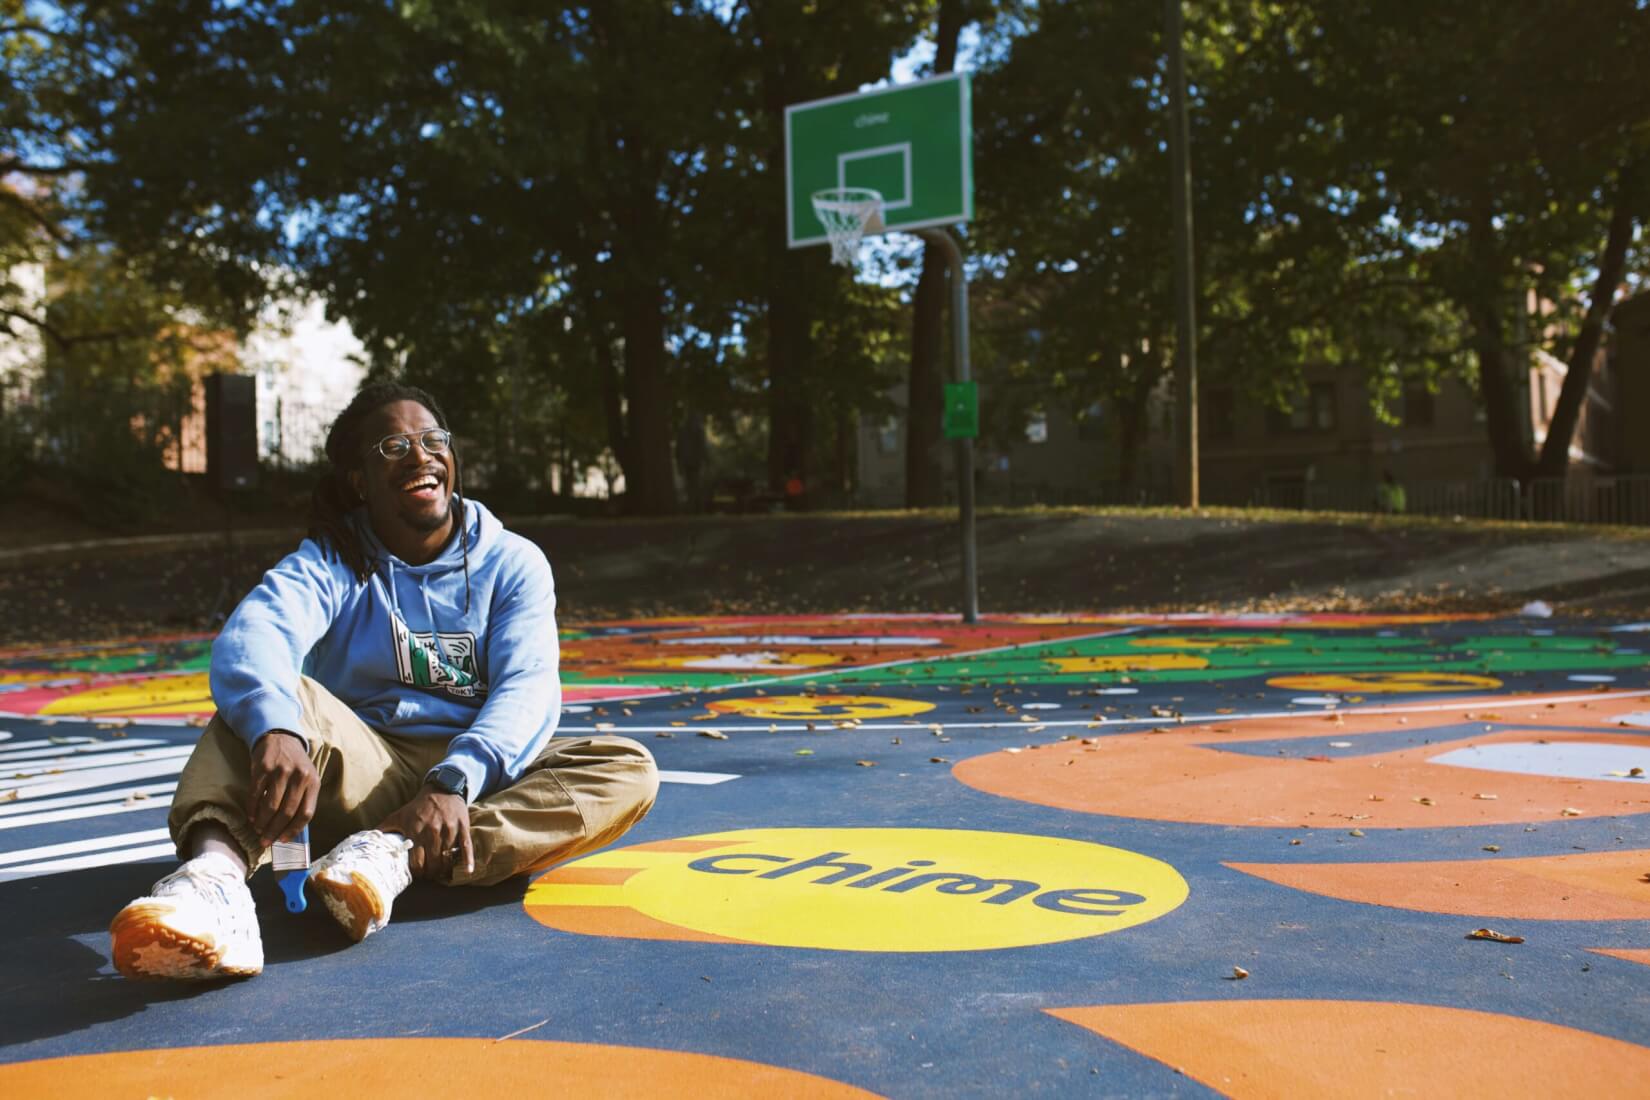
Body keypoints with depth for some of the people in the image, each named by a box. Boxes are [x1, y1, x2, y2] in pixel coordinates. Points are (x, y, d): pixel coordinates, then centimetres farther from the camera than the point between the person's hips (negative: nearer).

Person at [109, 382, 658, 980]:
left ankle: (398, 855, -41)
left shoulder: (513, 562, 4)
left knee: (630, 769, -26)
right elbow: (254, 633, -21)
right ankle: (216, 869, -52)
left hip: (485, 784, 1)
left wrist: (454, 781, -32)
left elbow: (528, 690, -12)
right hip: (364, 775, 0)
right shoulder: (330, 563, 2)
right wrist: (275, 733, -45)